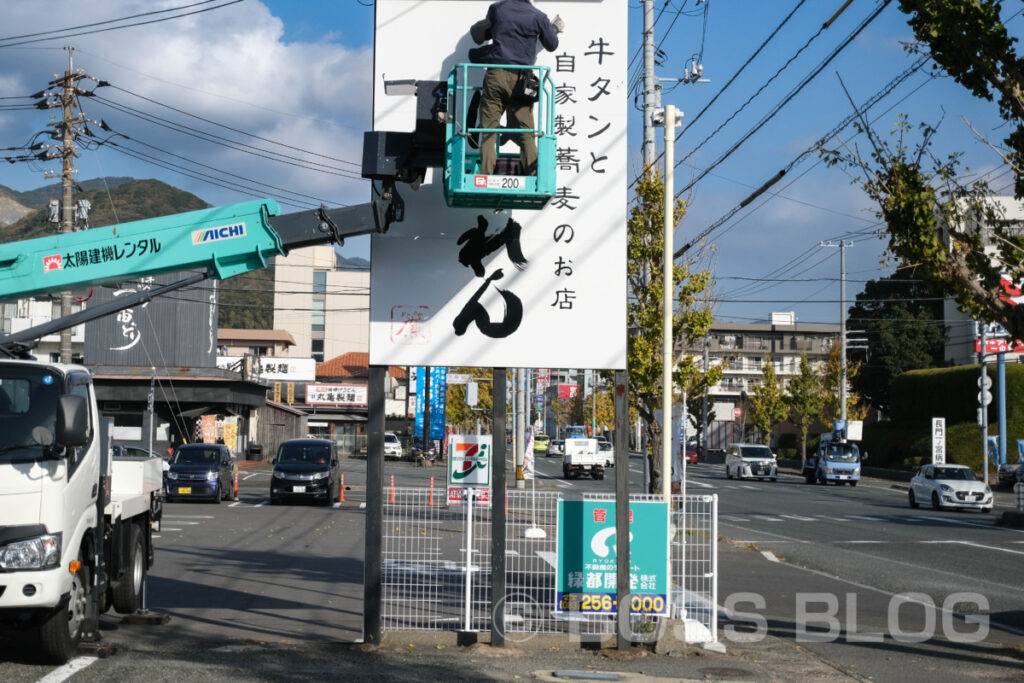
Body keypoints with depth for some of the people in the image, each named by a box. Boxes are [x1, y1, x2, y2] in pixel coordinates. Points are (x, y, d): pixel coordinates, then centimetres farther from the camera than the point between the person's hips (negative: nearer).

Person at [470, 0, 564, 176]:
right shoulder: (537, 16, 2)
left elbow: (482, 34, 25)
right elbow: (552, 45, 16)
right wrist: (554, 29, 36)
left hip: (495, 75, 1)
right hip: (520, 77, -1)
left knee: (488, 130, 3)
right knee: (526, 134, 5)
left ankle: (485, 176, -5)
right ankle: (532, 178, 1)